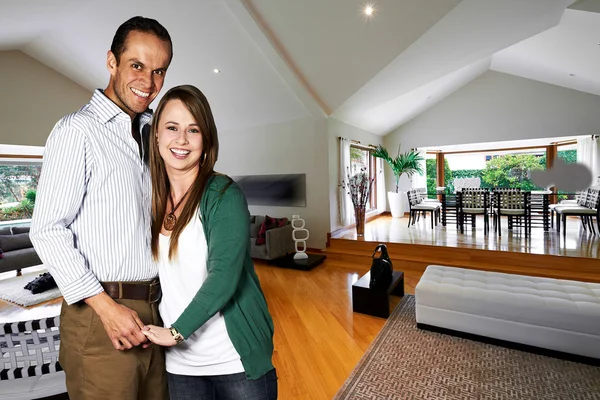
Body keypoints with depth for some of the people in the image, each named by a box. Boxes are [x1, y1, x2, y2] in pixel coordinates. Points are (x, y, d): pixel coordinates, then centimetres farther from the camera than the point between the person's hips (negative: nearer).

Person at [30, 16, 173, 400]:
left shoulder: (150, 132, 12)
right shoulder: (78, 130, -8)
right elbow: (48, 230, -12)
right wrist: (106, 307, -16)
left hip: (153, 309, 6)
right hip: (100, 313, -5)